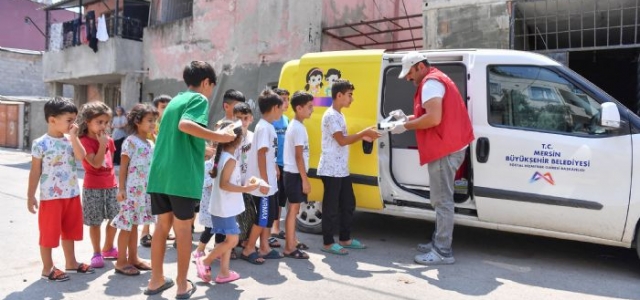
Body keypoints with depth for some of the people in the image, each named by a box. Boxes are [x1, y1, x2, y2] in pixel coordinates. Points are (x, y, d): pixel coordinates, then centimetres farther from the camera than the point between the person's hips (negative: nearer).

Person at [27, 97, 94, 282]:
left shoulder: (70, 140, 5)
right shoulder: (41, 144, -10)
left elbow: (81, 157, -12)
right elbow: (35, 171, -7)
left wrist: (74, 137, -14)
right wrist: (31, 196, -7)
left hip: (72, 195, 6)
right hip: (51, 196, -6)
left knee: (70, 230, 18)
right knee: (49, 233, 4)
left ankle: (71, 263, 32)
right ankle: (47, 268, 18)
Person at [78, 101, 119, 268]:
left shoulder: (109, 140, 7)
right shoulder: (84, 141, -13)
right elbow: (96, 163, -22)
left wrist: (114, 180, 15)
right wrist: (102, 144, -22)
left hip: (111, 185, 6)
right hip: (93, 188, -6)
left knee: (115, 218, 11)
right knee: (95, 222, 3)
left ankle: (108, 248, 29)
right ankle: (97, 253, 17)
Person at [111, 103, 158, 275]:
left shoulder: (151, 144, 12)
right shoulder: (130, 141, -11)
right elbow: (123, 167, -11)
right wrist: (121, 189, -15)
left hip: (145, 190, 7)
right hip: (132, 189, -7)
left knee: (134, 225, 16)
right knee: (127, 226, 0)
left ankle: (133, 258, 25)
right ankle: (121, 262, 10)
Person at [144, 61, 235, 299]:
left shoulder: (174, 100, 22)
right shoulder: (199, 99, -3)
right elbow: (185, 125, -23)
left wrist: (203, 152, 34)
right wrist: (217, 137, -16)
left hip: (159, 174, 7)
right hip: (183, 176, -7)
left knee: (162, 225, 15)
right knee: (183, 229, 3)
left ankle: (156, 280, 24)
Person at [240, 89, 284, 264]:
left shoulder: (267, 126, 12)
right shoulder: (264, 127, -17)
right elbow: (261, 154, -22)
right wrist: (264, 181, -23)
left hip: (269, 182, 10)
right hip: (263, 183, -10)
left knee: (270, 215, 15)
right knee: (263, 217, -1)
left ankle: (264, 248, 25)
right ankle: (248, 250, 11)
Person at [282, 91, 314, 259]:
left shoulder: (294, 125, 14)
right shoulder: (299, 128, -17)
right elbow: (299, 156, -20)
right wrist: (305, 180, -19)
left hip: (292, 173, 10)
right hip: (295, 174, -10)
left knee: (294, 208, 17)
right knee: (293, 209, -4)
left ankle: (292, 242, 29)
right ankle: (289, 248, 3)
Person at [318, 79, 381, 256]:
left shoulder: (339, 115, 17)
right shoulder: (331, 116, -14)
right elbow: (342, 141, -20)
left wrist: (362, 137, 8)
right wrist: (364, 132, -15)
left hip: (342, 170, 10)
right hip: (331, 170, -10)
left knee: (348, 204, 15)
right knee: (331, 207, -2)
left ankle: (345, 239, 25)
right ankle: (328, 243, 7)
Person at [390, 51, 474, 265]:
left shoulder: (430, 82, -12)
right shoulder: (437, 79, 23)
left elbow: (434, 118, -24)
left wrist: (406, 126, -13)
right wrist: (407, 117, 16)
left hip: (445, 149, -11)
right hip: (450, 147, 11)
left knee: (442, 201, -7)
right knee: (441, 200, 16)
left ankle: (443, 252, -2)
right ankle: (438, 243, 25)